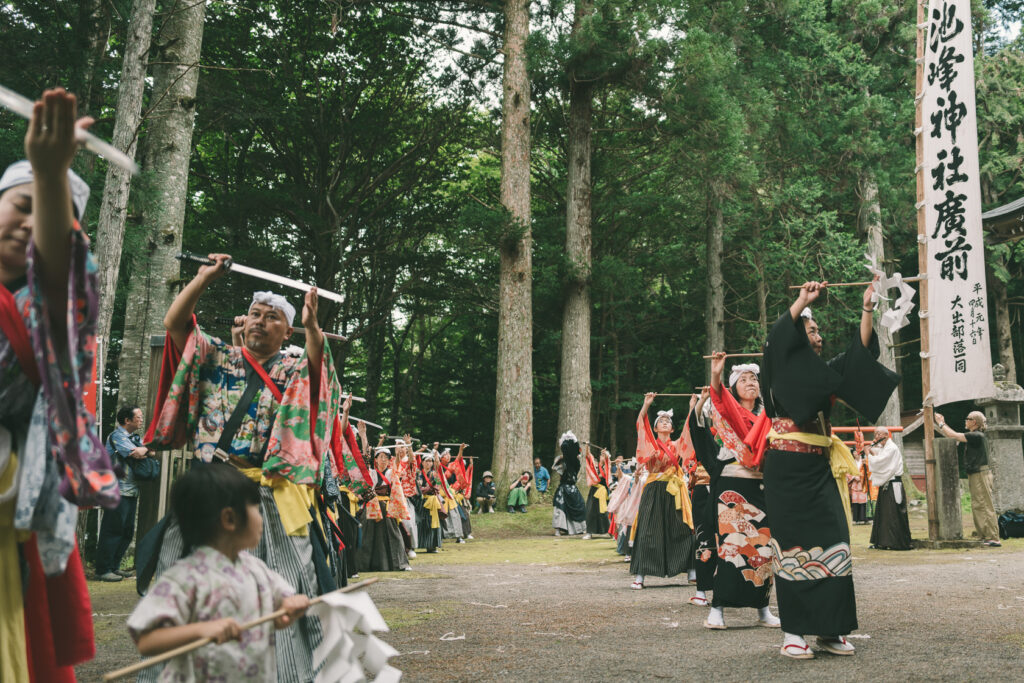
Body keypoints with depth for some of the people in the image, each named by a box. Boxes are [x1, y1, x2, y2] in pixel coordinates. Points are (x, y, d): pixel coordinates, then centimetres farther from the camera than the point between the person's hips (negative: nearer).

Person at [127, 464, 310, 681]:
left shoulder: (255, 567, 3)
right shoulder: (185, 578, -18)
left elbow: (277, 619, 12)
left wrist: (292, 607, -8)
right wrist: (201, 629, -35)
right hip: (202, 676, -5)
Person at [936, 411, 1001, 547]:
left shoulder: (977, 436, -15)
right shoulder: (971, 435, 14)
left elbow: (953, 435, -14)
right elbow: (953, 435, 20)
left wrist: (941, 423, -2)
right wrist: (942, 424, 16)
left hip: (981, 474, -10)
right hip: (973, 475, 10)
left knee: (986, 507, -9)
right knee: (977, 507, 10)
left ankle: (993, 538, -8)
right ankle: (983, 537, 14)